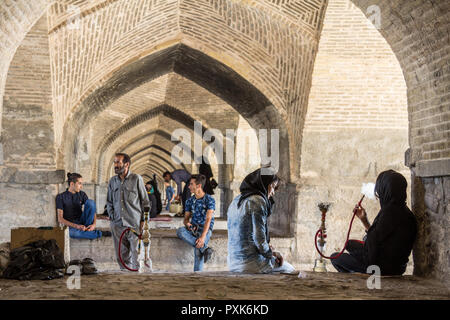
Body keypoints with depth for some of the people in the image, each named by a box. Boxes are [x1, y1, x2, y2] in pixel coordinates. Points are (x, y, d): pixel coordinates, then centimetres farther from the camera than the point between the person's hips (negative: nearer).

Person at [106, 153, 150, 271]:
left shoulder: (136, 179, -1)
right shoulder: (112, 181, 12)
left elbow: (145, 201, 2)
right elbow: (109, 202, 21)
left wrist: (143, 220, -3)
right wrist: (111, 216, 7)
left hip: (134, 224, -4)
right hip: (117, 224, 4)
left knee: (135, 254, -4)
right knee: (121, 255, 8)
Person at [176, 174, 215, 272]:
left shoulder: (209, 200, -7)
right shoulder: (190, 201, 11)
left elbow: (208, 220, -16)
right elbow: (186, 218, 14)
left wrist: (202, 237, -28)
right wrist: (187, 223, -13)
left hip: (205, 229, -5)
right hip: (193, 228, 5)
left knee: (198, 250, -30)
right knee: (179, 231, -29)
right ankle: (205, 249, -29)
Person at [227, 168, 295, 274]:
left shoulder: (236, 201, 14)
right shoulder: (257, 201, -14)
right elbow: (259, 238, -19)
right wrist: (270, 253, -1)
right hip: (251, 263, -9)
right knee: (290, 270, 15)